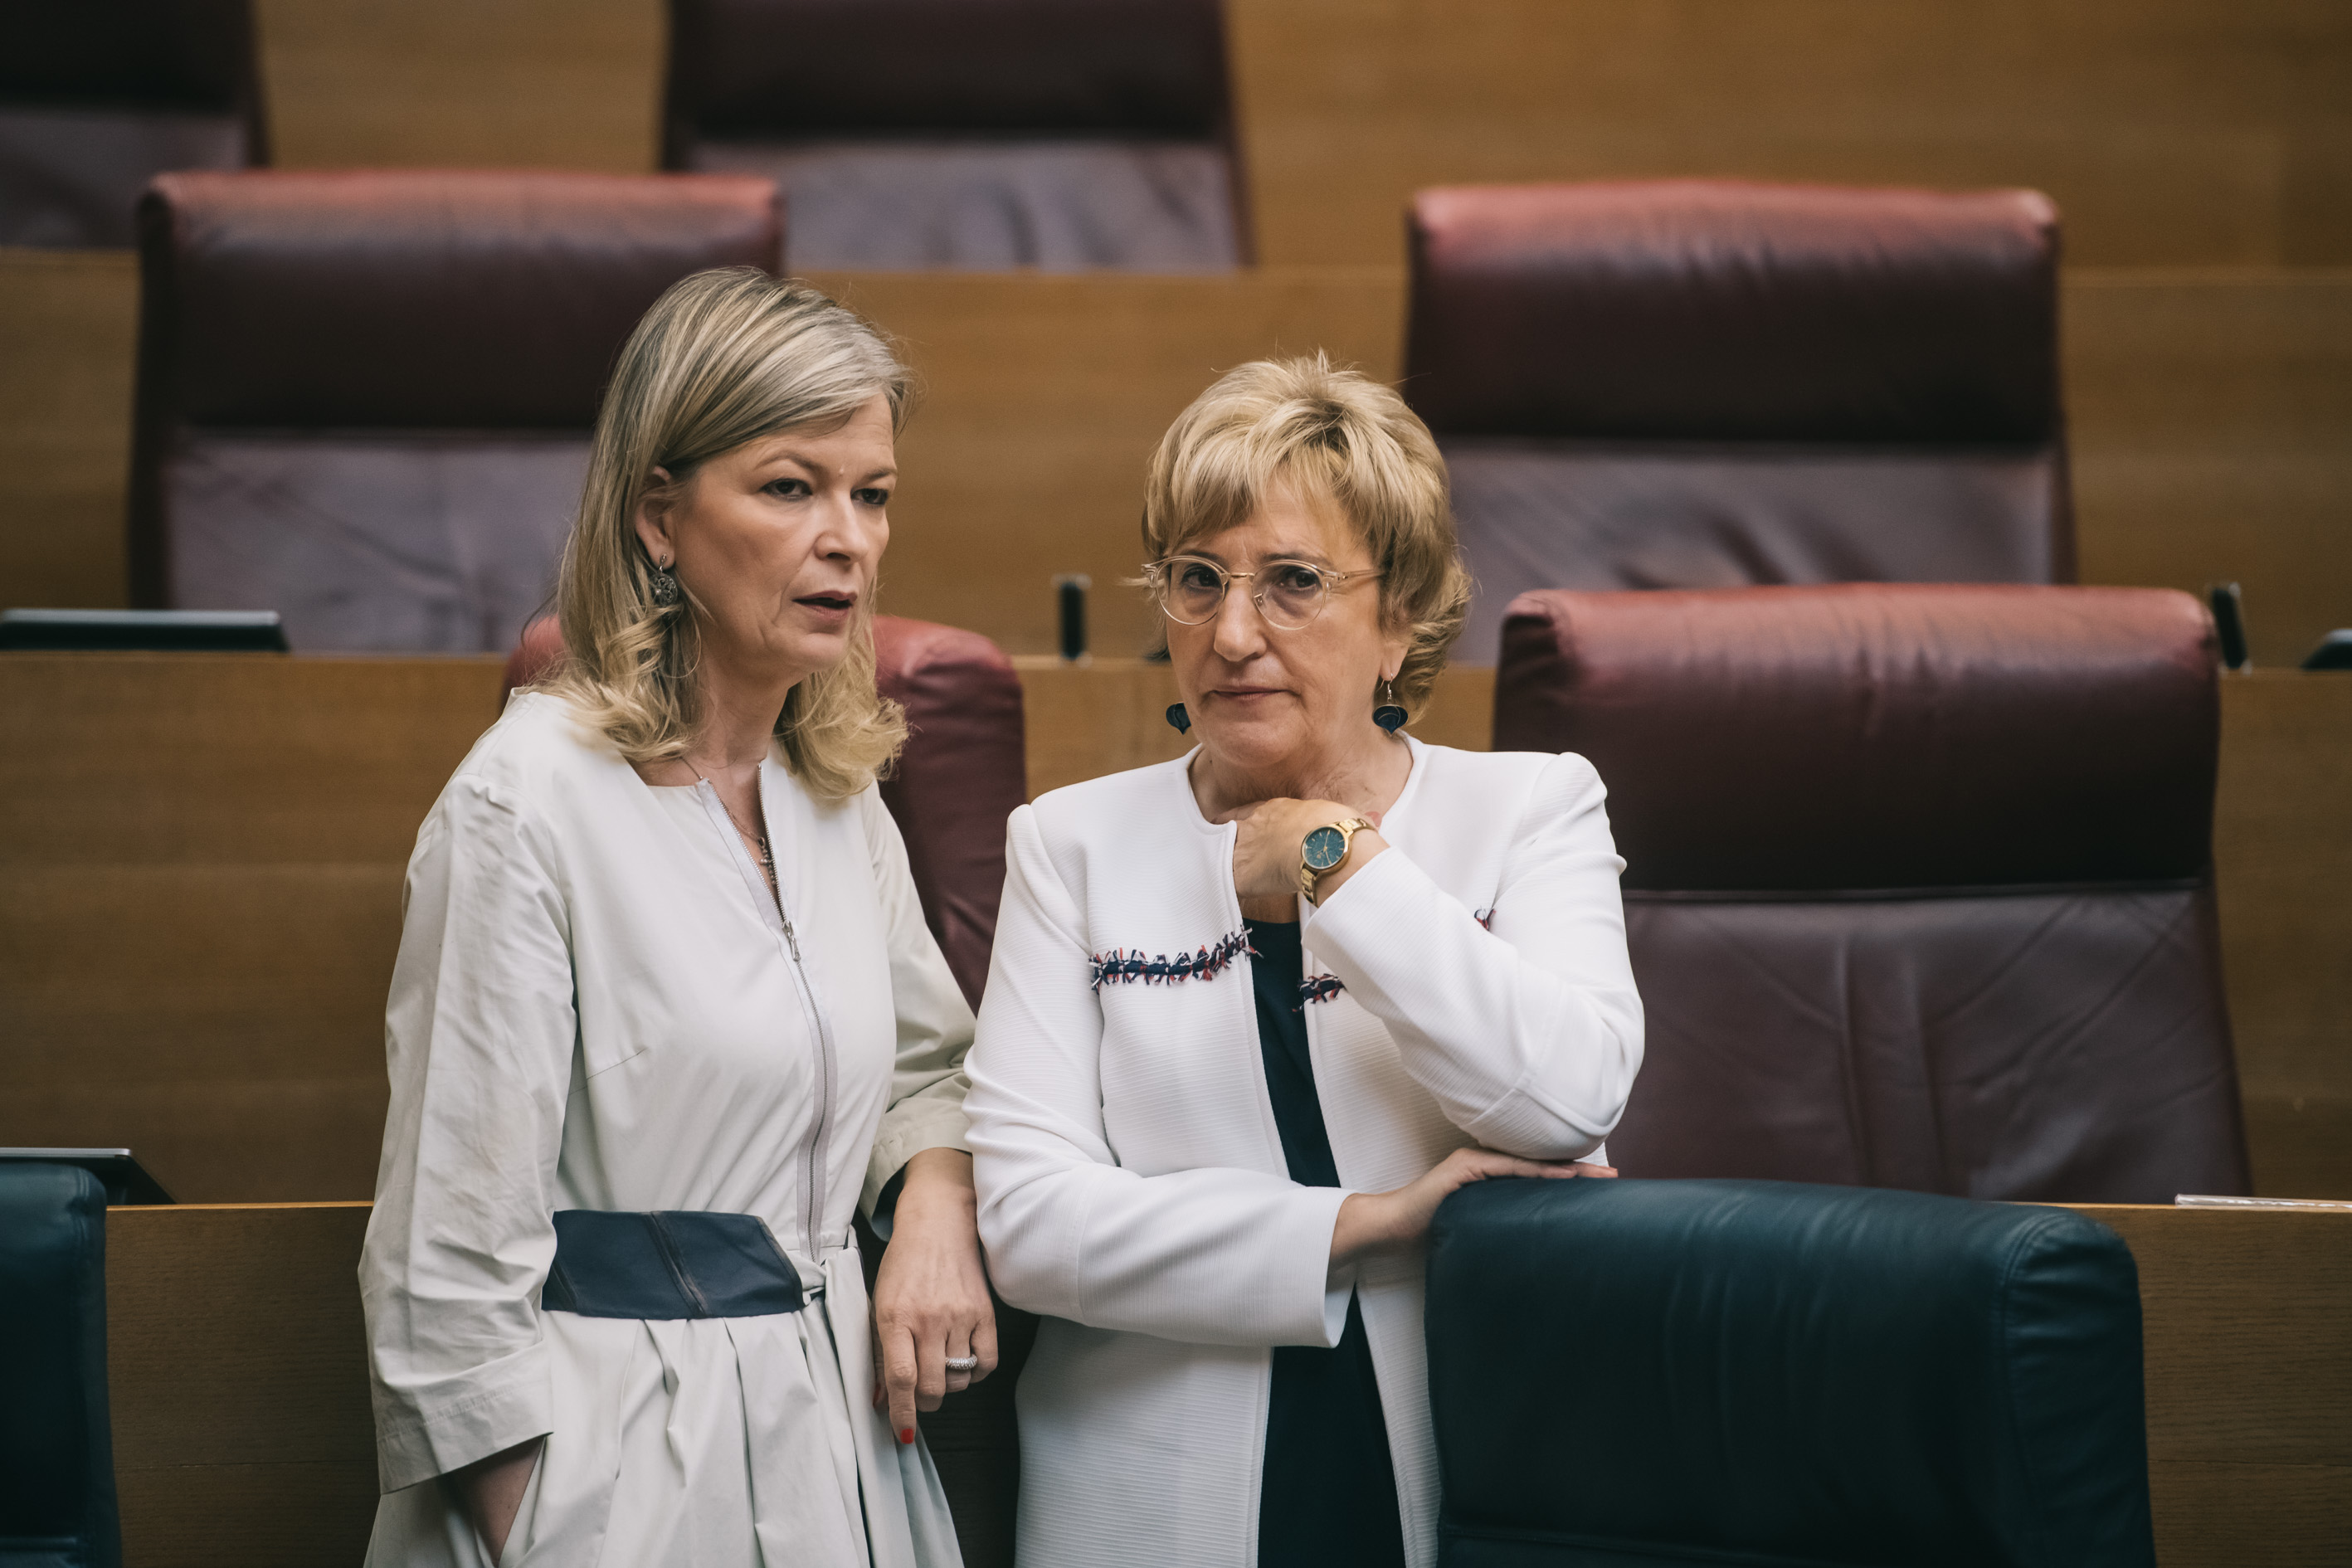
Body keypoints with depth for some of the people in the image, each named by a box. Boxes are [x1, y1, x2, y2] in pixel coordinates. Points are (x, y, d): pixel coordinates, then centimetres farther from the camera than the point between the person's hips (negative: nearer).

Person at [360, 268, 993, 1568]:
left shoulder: (838, 791, 9)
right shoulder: (530, 801, -13)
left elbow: (926, 1064, 22)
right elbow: (454, 1251, -14)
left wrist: (937, 1204, 0)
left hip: (839, 1435, 7)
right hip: (625, 1459, -7)